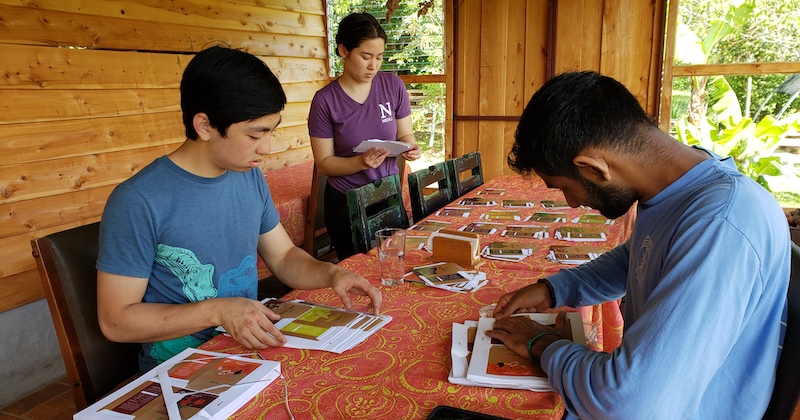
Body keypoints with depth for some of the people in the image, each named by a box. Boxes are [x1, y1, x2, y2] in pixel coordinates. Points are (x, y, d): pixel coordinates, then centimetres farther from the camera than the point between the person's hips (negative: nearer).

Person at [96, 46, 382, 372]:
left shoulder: (251, 178, 3)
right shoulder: (137, 202, -18)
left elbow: (283, 256, 12)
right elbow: (115, 320, -14)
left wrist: (331, 273, -8)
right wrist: (219, 312, -24)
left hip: (252, 344, 7)